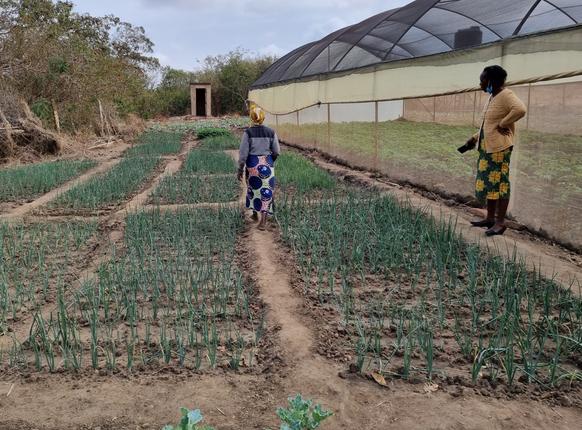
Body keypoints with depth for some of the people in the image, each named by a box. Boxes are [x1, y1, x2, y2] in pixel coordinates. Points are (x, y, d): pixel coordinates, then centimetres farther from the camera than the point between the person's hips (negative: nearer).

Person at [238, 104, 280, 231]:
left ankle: (255, 214, 36)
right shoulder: (271, 132, -4)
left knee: (253, 188, 21)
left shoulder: (248, 132, -10)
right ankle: (263, 220, -5)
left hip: (252, 164, 0)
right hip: (267, 165, 0)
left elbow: (243, 153, -10)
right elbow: (277, 151, 2)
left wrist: (240, 169, -2)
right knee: (266, 191, 4)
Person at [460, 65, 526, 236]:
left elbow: (520, 110, -32)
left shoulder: (506, 95, -14)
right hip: (487, 147, 10)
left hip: (499, 148, -10)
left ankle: (500, 222, 2)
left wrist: (502, 124, -22)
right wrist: (475, 138, 18)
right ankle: (490, 218, 22)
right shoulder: (492, 97, 15)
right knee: (487, 183, 13)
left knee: (499, 183, -4)